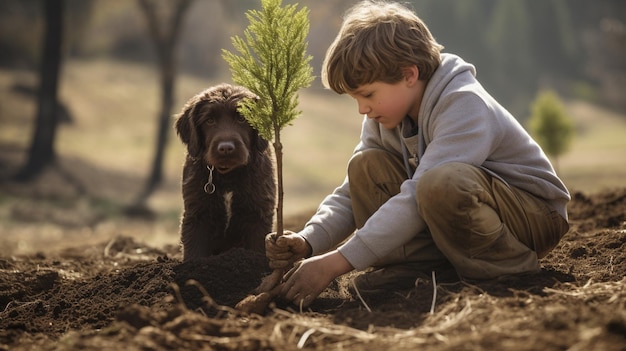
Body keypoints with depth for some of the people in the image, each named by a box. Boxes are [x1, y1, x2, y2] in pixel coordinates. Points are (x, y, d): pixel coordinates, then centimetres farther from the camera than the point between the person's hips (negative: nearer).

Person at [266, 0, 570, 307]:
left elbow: (417, 200, -35)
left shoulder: (464, 106, -27)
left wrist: (336, 262, -38)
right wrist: (307, 242, -20)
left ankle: (508, 267, -15)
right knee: (365, 166, -7)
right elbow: (353, 195, 0)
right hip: (465, 210, 7)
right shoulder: (385, 117, 0)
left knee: (442, 181, -37)